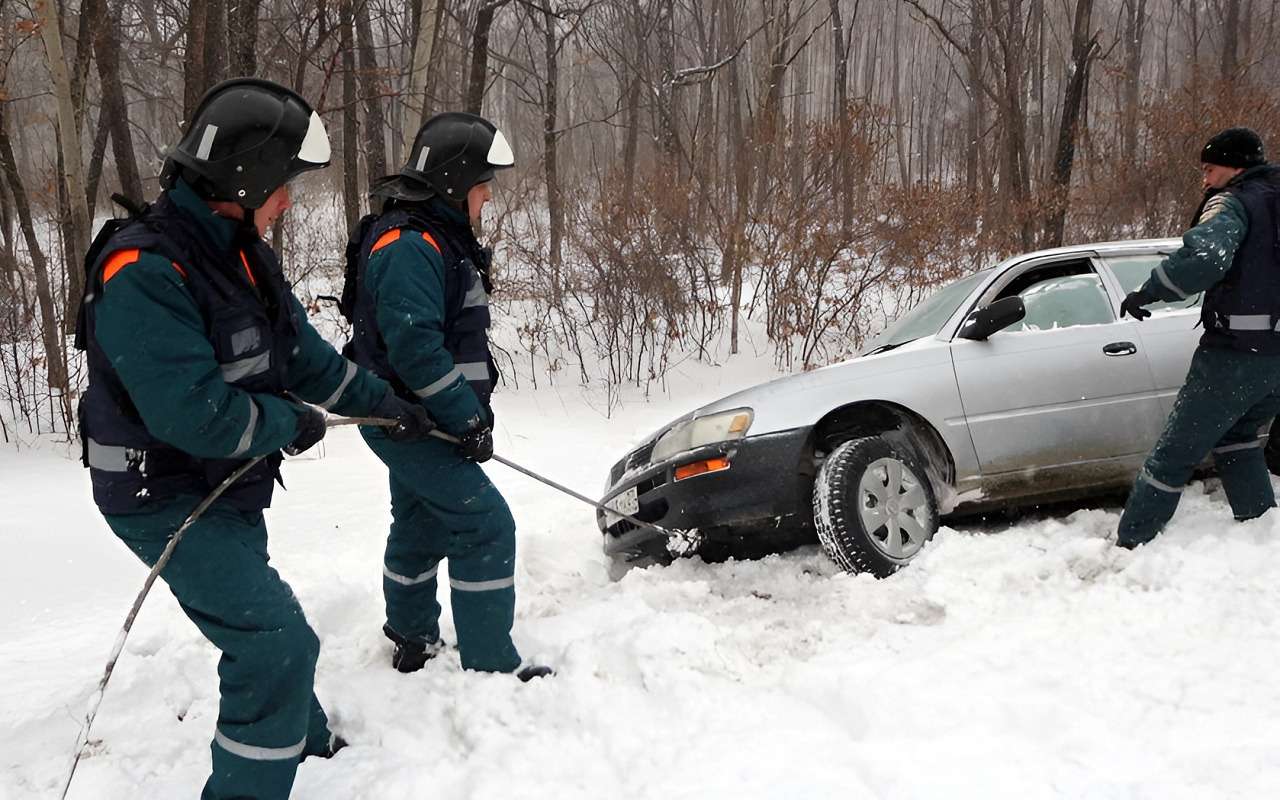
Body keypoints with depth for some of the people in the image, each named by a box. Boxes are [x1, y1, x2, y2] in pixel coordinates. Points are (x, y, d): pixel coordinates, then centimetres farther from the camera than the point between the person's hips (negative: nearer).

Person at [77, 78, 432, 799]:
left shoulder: (244, 253, 1)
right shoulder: (144, 272, -28)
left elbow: (305, 354, 12)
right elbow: (194, 412, -34)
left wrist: (388, 404, 14)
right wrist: (291, 424, -19)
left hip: (228, 489, 10)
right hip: (168, 502, -9)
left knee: (260, 624, 27)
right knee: (278, 641, -15)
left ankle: (302, 738, 50)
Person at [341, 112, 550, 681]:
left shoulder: (441, 238, 13)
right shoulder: (408, 244, -21)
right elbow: (413, 345, -29)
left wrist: (476, 405, 14)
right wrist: (466, 419, -24)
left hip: (418, 419, 11)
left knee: (422, 528, 21)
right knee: (486, 524, -11)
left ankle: (413, 644, 37)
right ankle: (491, 665, -4)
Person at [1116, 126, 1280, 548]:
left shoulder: (1233, 202, -9)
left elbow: (1205, 256, -28)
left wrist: (1147, 292, -19)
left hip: (1237, 353, -8)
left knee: (1175, 454, -2)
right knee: (1236, 436, 28)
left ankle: (1131, 544, 2)